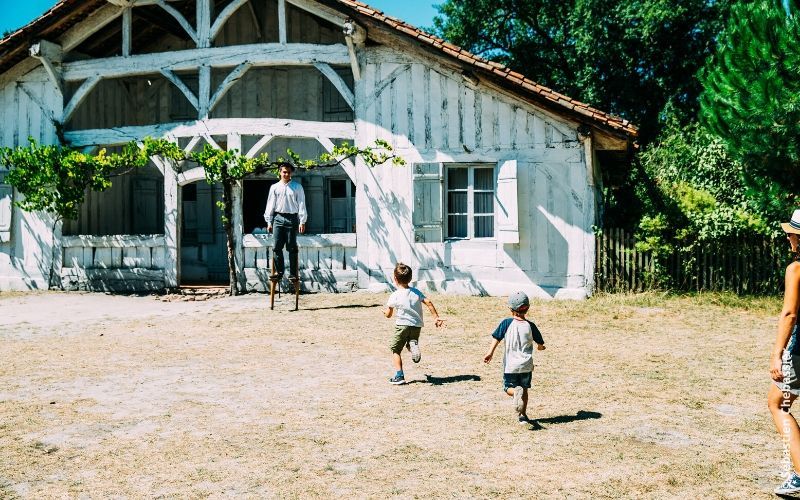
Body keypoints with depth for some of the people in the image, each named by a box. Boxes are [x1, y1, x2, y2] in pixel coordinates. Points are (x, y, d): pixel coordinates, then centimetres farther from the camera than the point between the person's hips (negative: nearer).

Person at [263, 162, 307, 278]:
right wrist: (269, 222, 7)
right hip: (278, 218, 2)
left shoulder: (297, 187, 4)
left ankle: (293, 273, 4)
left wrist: (302, 221, -6)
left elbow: (301, 204, 1)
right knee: (277, 247, 0)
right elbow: (270, 205, 11)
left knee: (292, 248, 0)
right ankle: (279, 271, 9)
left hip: (292, 218, -2)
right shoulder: (274, 187, 10)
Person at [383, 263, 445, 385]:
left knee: (395, 350, 8)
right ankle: (414, 346, -13)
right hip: (417, 325, 4)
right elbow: (428, 303, -4)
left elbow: (388, 315, 5)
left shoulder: (394, 296, -5)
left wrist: (385, 312, 29)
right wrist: (437, 317, 0)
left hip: (402, 325, -4)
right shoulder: (416, 292, 6)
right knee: (411, 341, 25)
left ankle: (399, 376, -2)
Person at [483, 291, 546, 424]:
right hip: (526, 365, 2)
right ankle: (522, 414, 13)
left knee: (508, 387, 13)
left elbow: (496, 338, -18)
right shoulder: (530, 326, -2)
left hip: (510, 365, -1)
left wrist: (490, 353, -24)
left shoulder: (506, 323, -7)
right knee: (524, 389, 17)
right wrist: (540, 347, 31)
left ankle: (516, 392, -20)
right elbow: (540, 344, 9)